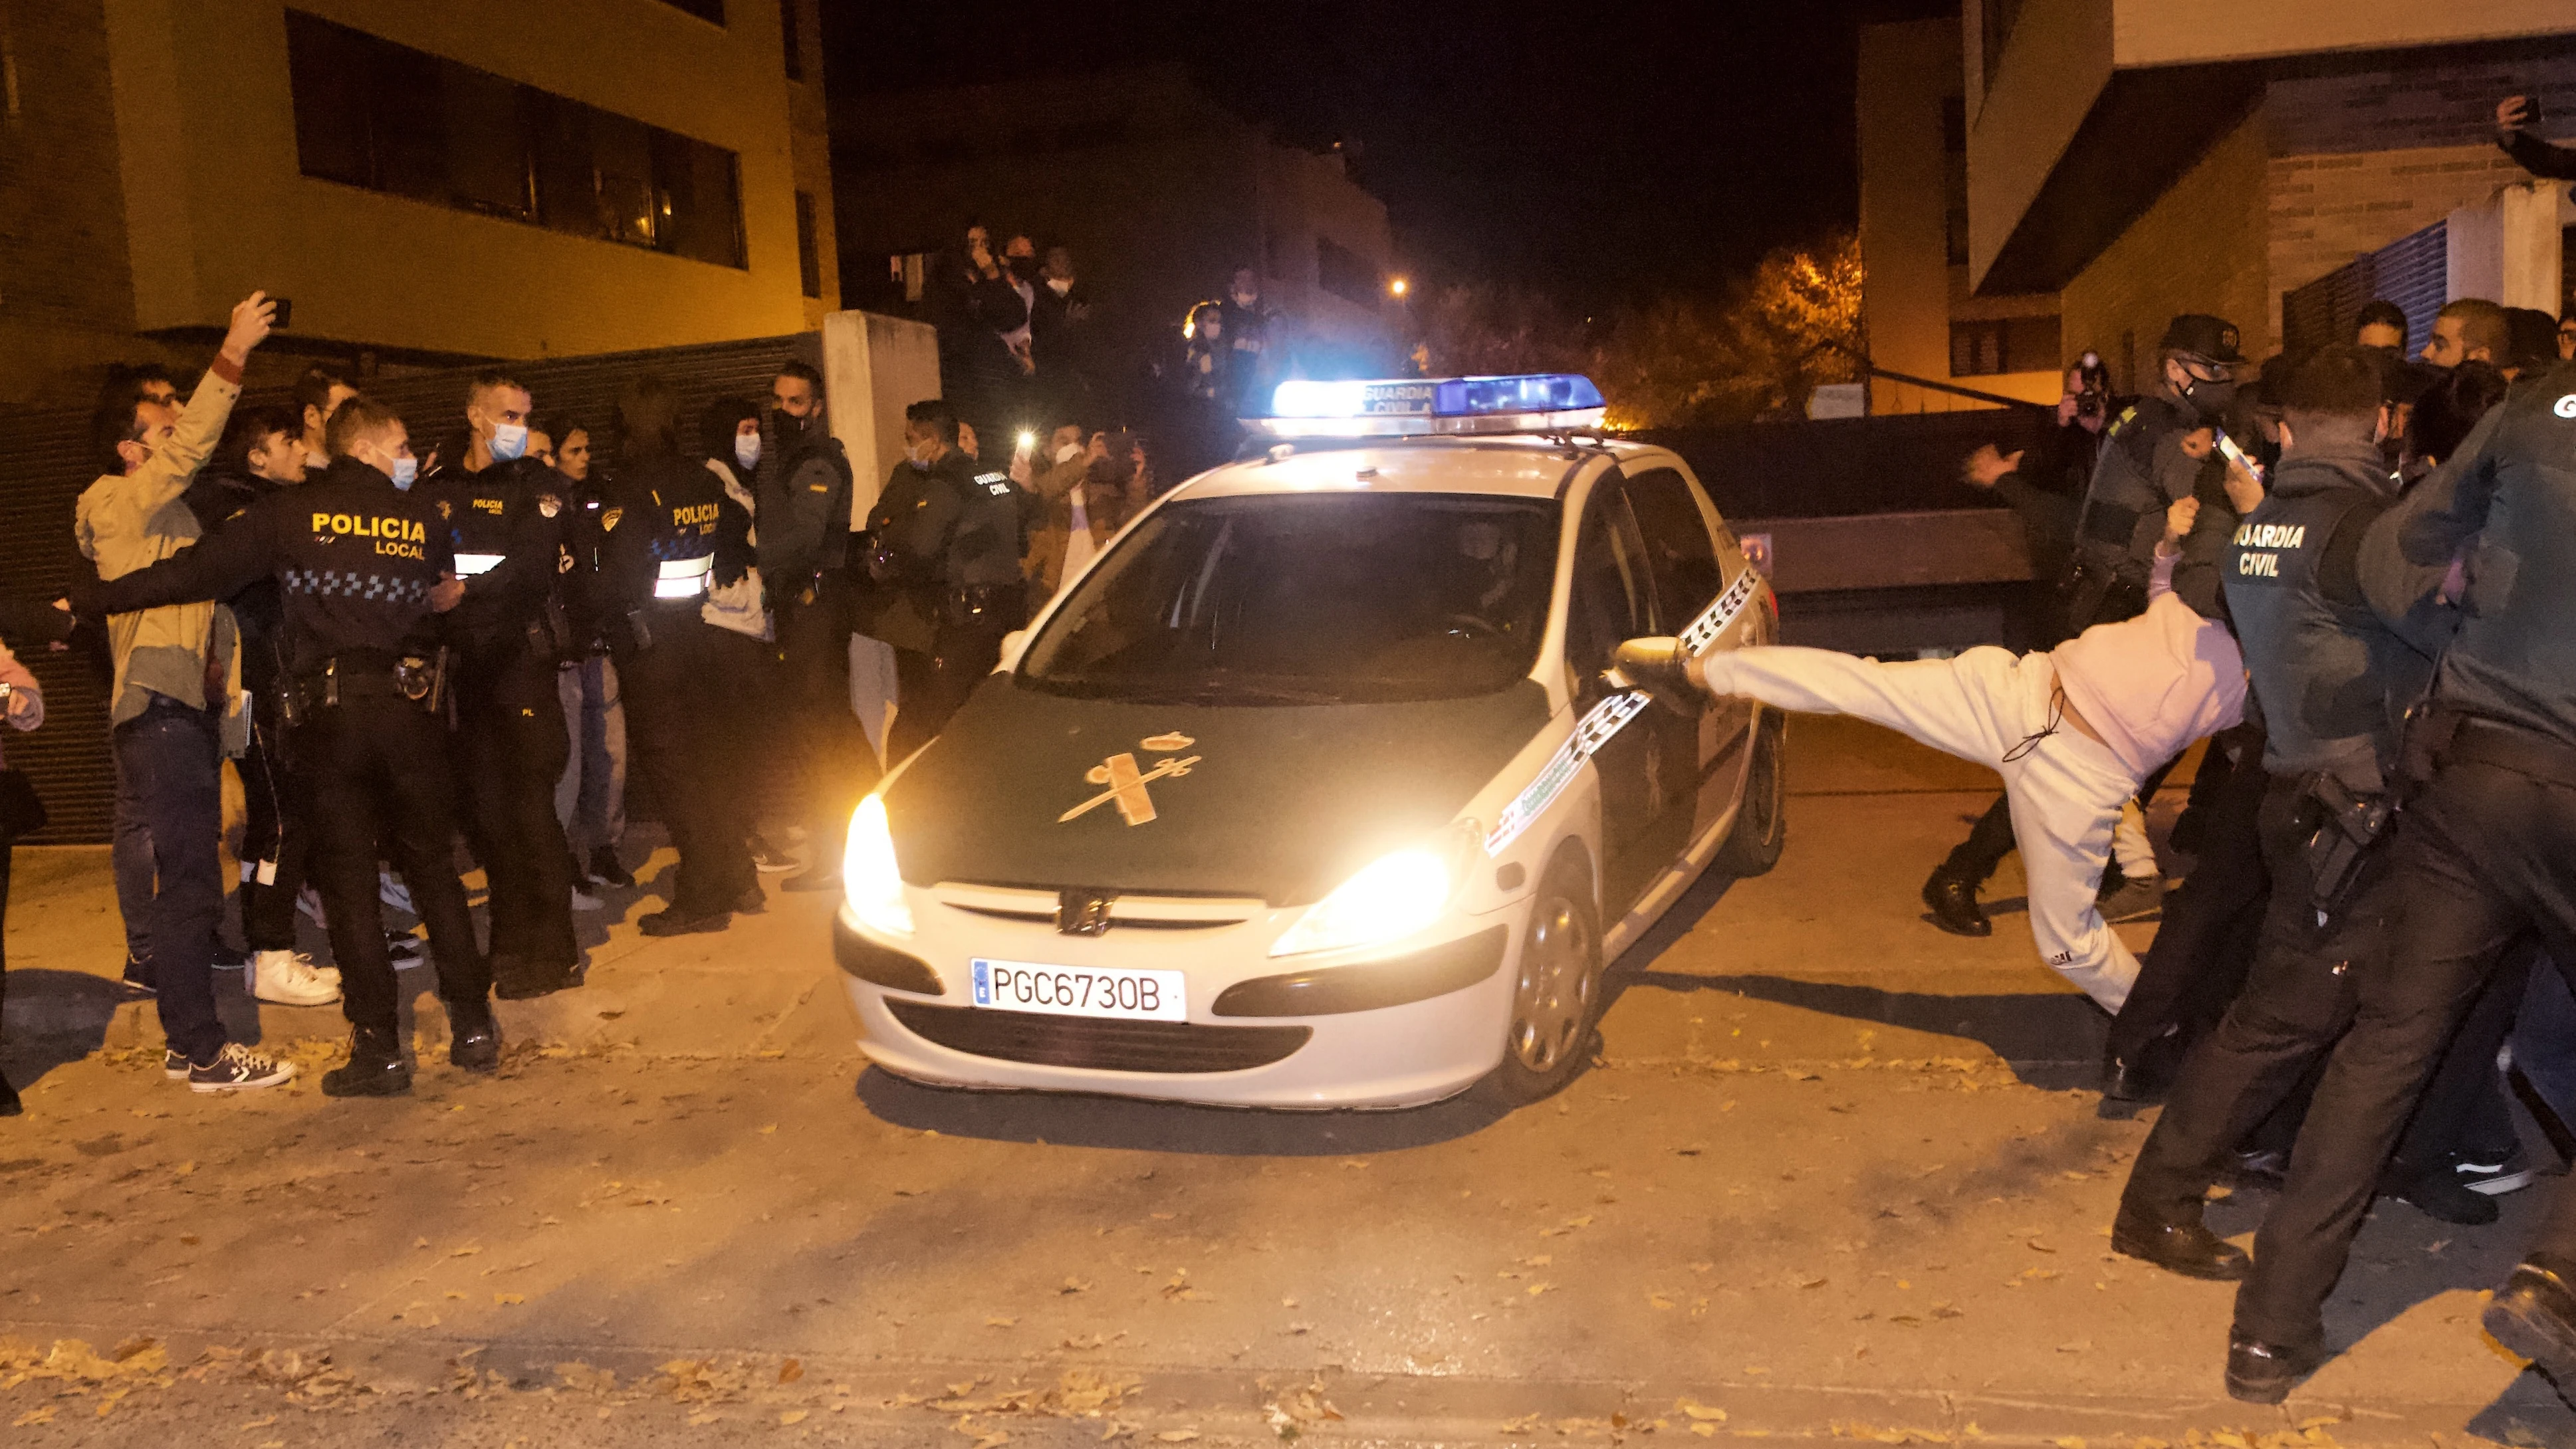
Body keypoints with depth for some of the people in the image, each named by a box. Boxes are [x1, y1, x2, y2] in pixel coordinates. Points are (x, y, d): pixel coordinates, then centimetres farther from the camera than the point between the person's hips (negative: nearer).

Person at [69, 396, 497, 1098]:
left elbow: (197, 572, -2)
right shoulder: (421, 517, 6)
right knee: (433, 866, 11)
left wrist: (87, 600, 5)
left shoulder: (290, 514, 2)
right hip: (410, 705, 1)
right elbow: (448, 595, 15)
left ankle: (379, 1047, 5)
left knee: (347, 876, 5)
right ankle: (474, 1026, 12)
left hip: (329, 713, -1)